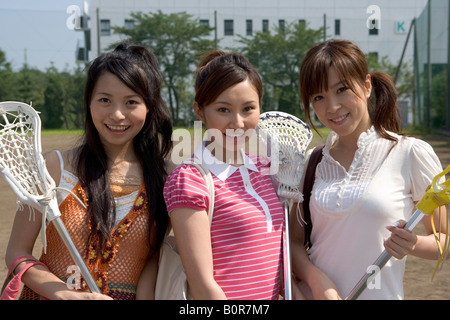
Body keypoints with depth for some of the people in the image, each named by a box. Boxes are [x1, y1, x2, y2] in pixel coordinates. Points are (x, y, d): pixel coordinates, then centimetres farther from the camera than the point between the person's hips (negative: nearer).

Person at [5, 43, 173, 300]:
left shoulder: (164, 177, -5)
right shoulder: (56, 166, -9)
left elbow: (153, 258, -3)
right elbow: (18, 253, -7)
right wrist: (67, 295, -20)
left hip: (128, 295, 1)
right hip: (50, 296, -1)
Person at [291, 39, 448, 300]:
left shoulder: (411, 153, -9)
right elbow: (294, 241, 4)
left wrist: (413, 244, -23)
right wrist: (316, 279, -14)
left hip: (380, 293, -2)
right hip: (312, 294, 2)